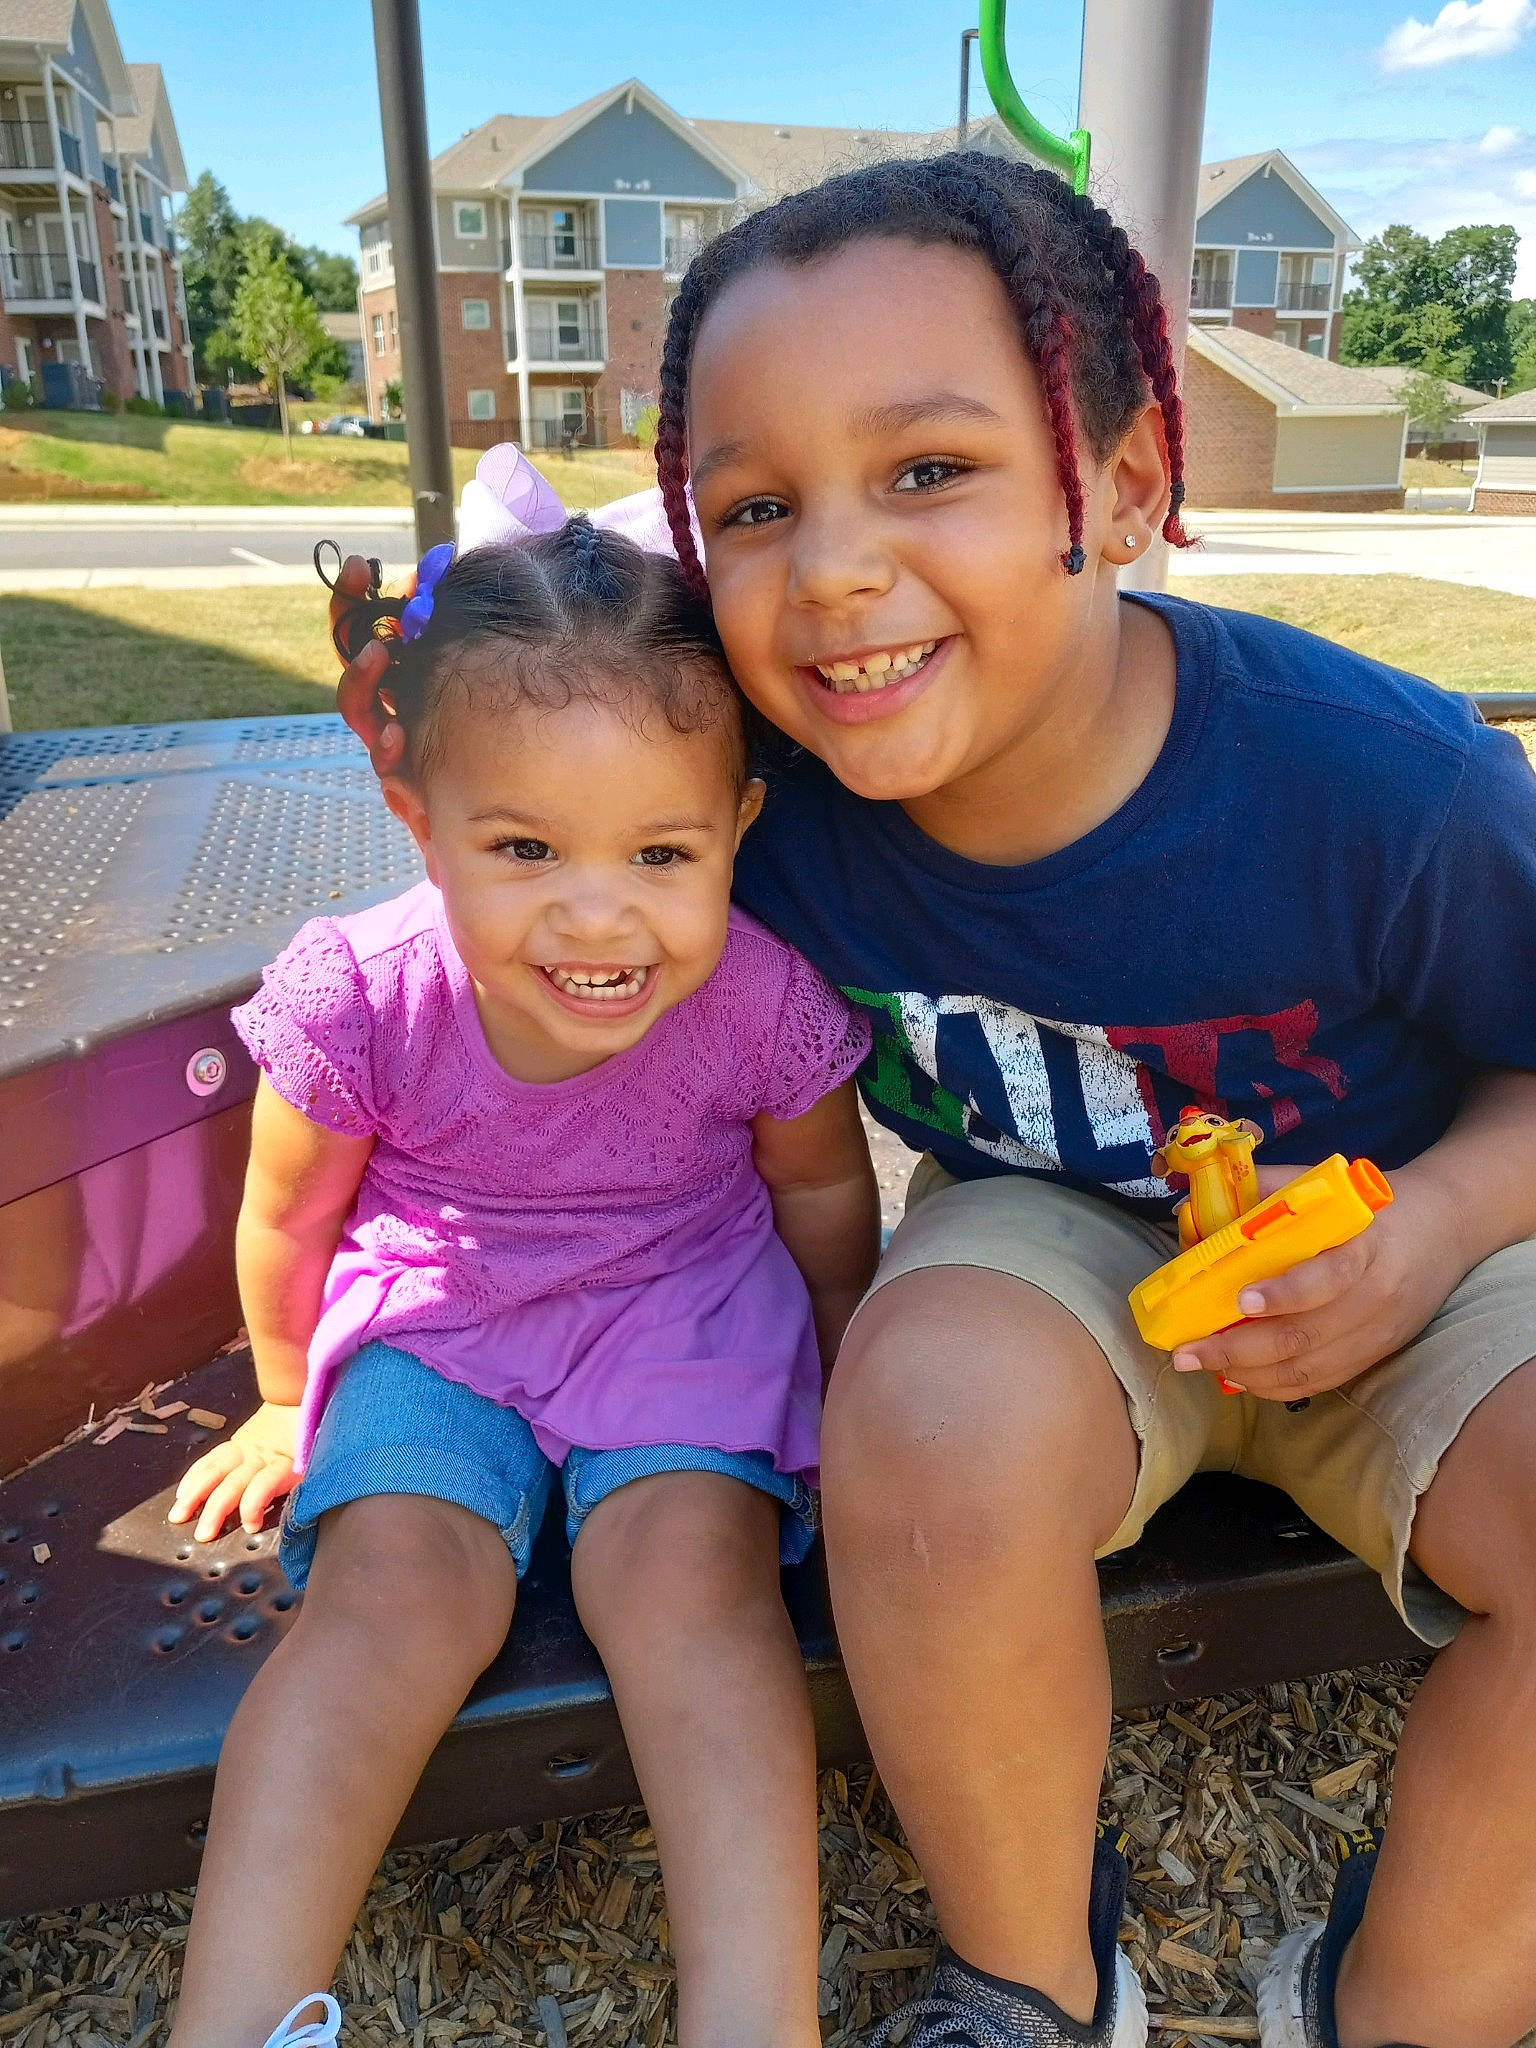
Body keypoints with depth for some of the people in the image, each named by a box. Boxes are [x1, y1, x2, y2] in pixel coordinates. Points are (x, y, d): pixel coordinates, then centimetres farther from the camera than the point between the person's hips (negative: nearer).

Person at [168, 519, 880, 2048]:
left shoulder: (760, 1001, -24)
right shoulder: (363, 998, -24)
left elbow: (820, 1187, -1)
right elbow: (288, 1217, -3)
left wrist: (842, 1378, 12)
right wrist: (289, 1401, 13)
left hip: (686, 1305, 0)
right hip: (436, 1310, 1)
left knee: (690, 1561, -24)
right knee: (394, 1575, -22)